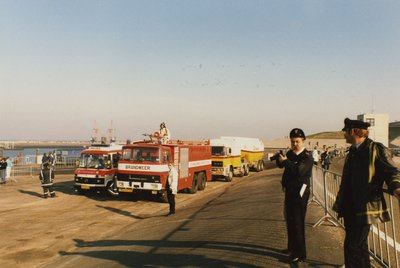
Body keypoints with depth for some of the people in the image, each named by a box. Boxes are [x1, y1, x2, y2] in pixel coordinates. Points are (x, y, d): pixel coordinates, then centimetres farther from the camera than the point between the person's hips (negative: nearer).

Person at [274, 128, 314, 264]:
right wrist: (280, 158, -8)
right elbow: (280, 164, 13)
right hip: (289, 191, 9)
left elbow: (299, 170, -31)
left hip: (299, 192, -9)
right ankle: (292, 247, 34)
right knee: (290, 220, 18)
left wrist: (285, 161, -21)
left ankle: (300, 253, 2)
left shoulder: (306, 157, -14)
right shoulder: (291, 153, 12)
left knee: (297, 222, -7)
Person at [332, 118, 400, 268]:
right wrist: (339, 201, 23)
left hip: (365, 207, -8)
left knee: (352, 245, -8)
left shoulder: (376, 149, -7)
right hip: (350, 208, 8)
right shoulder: (352, 153, 18)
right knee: (359, 247, 16)